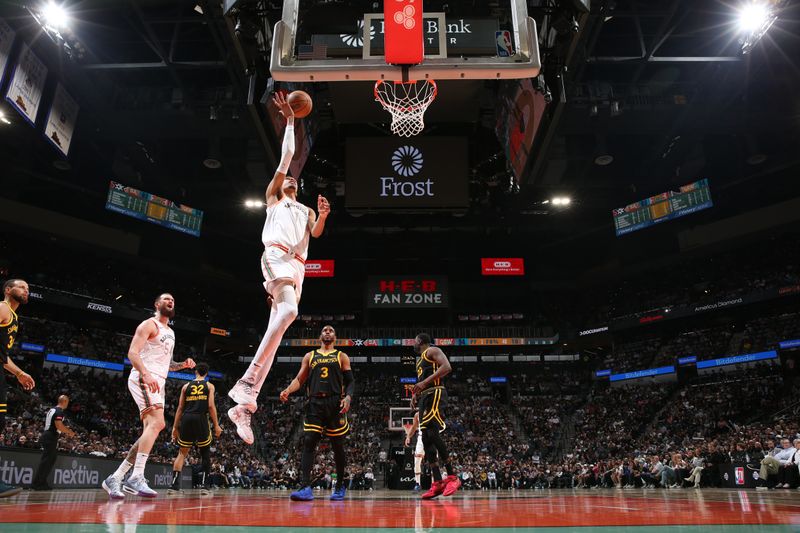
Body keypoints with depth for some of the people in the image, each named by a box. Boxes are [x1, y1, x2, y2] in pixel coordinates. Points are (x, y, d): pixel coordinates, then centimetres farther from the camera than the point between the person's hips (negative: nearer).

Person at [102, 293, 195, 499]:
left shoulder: (170, 333, 24)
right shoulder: (149, 324, -2)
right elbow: (132, 352, -14)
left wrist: (183, 365, 12)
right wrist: (146, 374, -30)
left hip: (158, 383, 9)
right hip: (143, 379, -9)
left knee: (151, 429, 5)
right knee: (157, 422, -24)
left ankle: (115, 478, 10)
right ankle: (136, 477, -26)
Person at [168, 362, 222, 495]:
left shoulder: (186, 386, 15)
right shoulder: (209, 386, 9)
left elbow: (180, 408, 12)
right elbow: (211, 406, -2)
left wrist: (175, 427, 14)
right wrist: (216, 425, 1)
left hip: (186, 419, 2)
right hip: (201, 419, -2)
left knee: (182, 452, 13)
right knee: (205, 452, 12)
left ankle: (174, 485, 2)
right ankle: (204, 485, 5)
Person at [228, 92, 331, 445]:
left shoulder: (306, 210, 36)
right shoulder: (274, 196, 23)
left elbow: (316, 233, 15)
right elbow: (287, 156, 15)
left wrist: (323, 216, -3)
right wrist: (290, 121, 16)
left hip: (297, 267, 5)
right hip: (276, 256, -5)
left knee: (276, 330, -5)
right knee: (288, 310, -32)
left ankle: (244, 406, -7)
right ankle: (246, 385, -34)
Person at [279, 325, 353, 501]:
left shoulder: (341, 356, 12)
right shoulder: (309, 356, 18)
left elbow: (351, 381, 6)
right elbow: (299, 379, 13)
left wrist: (348, 397, -14)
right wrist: (287, 390, -7)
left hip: (335, 404, -1)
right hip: (314, 404, 2)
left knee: (338, 447, 4)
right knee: (308, 443, -12)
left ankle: (340, 487, 19)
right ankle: (305, 488, -15)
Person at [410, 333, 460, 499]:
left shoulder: (432, 350, -1)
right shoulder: (420, 360, 27)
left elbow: (446, 367, -18)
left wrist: (424, 382, -22)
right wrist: (415, 395, 14)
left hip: (435, 395, -10)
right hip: (424, 398, 10)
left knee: (432, 434, -20)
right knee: (426, 439, 2)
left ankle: (452, 477, -15)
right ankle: (437, 482, 2)